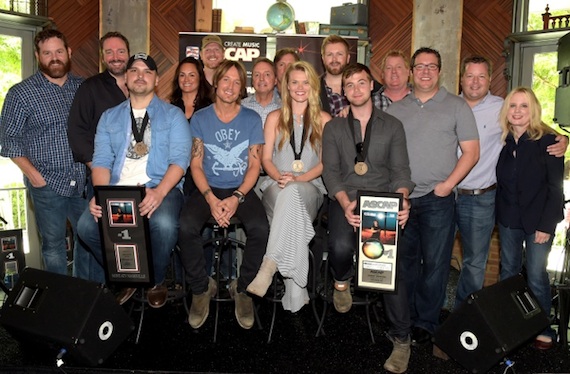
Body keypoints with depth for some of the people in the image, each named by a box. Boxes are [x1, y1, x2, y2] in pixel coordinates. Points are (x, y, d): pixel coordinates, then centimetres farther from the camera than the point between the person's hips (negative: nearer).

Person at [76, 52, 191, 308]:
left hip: (161, 187, -3)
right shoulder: (109, 117, 18)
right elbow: (101, 160, 8)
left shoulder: (173, 115, 8)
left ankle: (156, 281, -2)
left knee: (164, 224, -35)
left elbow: (179, 159, -5)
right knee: (86, 225, -24)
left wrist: (159, 192, -23)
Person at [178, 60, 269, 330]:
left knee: (260, 229, -29)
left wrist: (237, 198, -16)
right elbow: (196, 165, 0)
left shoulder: (251, 119, 4)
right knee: (186, 227, -29)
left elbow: (254, 165, 1)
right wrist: (211, 199, -16)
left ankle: (242, 288, -3)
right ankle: (201, 288, -4)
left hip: (241, 189, 0)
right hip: (208, 189, 0)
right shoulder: (200, 119, 5)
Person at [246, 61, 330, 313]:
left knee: (292, 192, -40)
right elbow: (266, 158, 10)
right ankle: (296, 293, -37)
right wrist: (280, 177, -12)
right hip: (277, 186, 1)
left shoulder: (323, 119, 13)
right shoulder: (275, 118, 17)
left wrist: (299, 178, -13)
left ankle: (270, 264, -44)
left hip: (310, 187, -1)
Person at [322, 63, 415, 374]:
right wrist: (345, 203, -16)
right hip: (345, 200, 0)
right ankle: (342, 281, 8)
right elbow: (330, 171, 3)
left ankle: (401, 339, -5)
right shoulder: (333, 128, 13)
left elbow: (400, 170, 7)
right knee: (341, 247, -31)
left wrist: (402, 199, -15)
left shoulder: (392, 126, 14)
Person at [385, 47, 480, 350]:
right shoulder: (395, 109, 12)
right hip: (400, 199, 3)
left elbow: (471, 152, -1)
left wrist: (448, 184, -11)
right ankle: (405, 321, 27)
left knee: (434, 263, 2)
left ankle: (426, 324, 17)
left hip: (437, 200, -3)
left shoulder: (456, 106, 3)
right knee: (405, 262, 12)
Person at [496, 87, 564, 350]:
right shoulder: (503, 141, 3)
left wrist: (546, 225, -13)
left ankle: (543, 328, 19)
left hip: (538, 221, -4)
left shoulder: (547, 140, -9)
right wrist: (499, 214, -1)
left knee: (536, 276, -1)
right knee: (508, 272, 12)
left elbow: (555, 187, -10)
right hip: (508, 220, 4)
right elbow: (500, 183, 7)